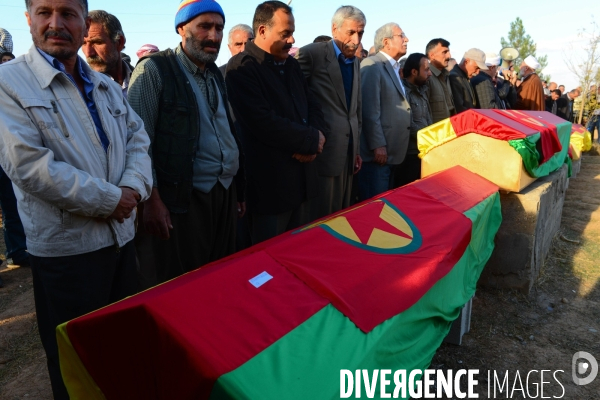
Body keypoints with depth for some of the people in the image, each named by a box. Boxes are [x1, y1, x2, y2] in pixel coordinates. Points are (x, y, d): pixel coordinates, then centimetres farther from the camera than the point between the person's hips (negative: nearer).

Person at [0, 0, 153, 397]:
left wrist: (133, 188, -12)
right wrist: (109, 200, -17)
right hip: (66, 248, -6)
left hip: (121, 236, 6)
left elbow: (138, 138, 8)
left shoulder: (107, 86, 11)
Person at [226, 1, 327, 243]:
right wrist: (312, 140, -14)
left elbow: (313, 105, 13)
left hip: (302, 176, 8)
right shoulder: (242, 67, -13)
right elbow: (263, 123, -24)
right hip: (270, 181, -7)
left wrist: (317, 136, -9)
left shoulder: (292, 64, 13)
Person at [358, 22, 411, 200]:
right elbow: (370, 110, -18)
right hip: (378, 150, -9)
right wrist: (378, 145, -21)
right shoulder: (372, 65, -9)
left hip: (391, 150, 9)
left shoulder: (394, 68, 20)